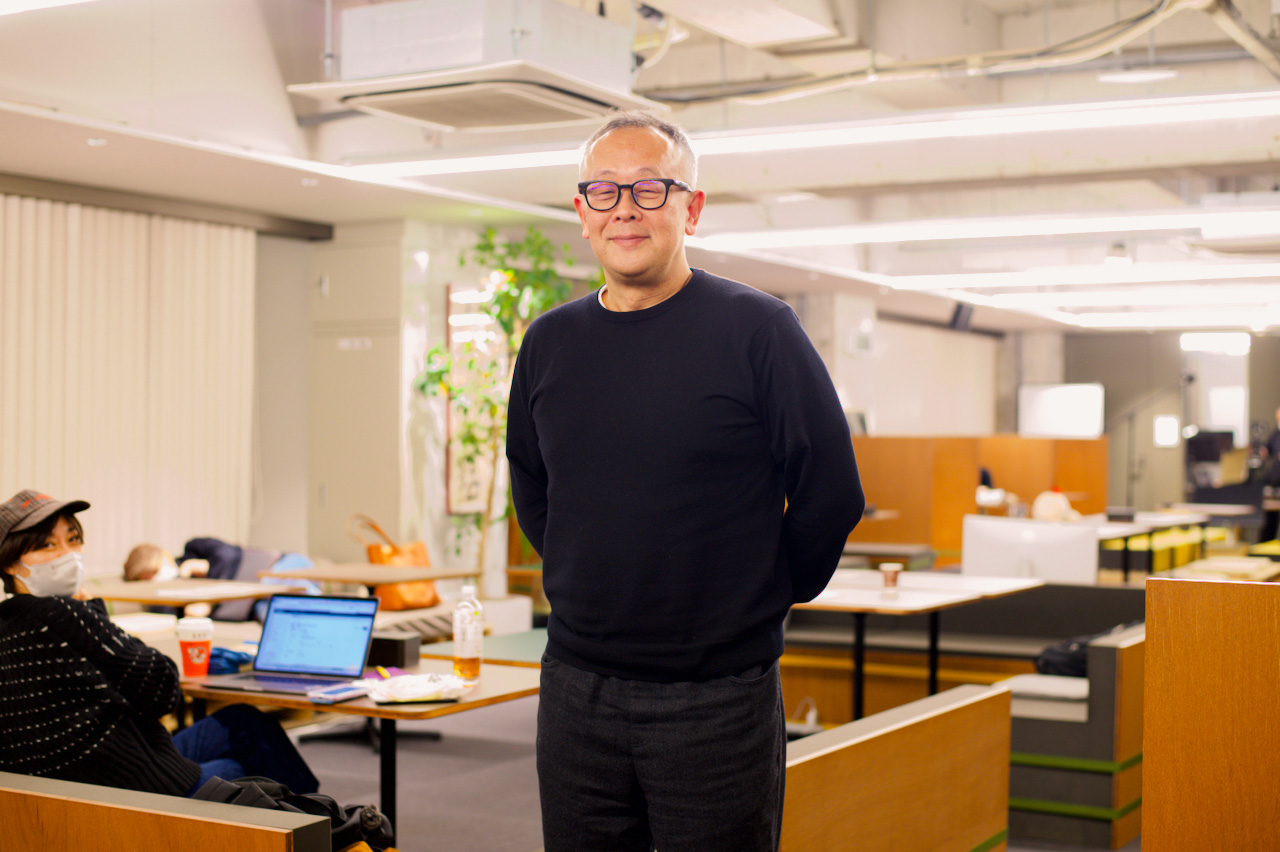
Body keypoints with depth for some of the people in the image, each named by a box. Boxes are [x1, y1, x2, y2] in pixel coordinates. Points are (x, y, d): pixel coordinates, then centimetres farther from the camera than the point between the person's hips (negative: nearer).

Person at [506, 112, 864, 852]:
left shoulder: (756, 330, -8)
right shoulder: (549, 344, 7)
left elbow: (831, 493, -5)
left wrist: (766, 598, 2)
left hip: (718, 698, -4)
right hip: (576, 689, 5)